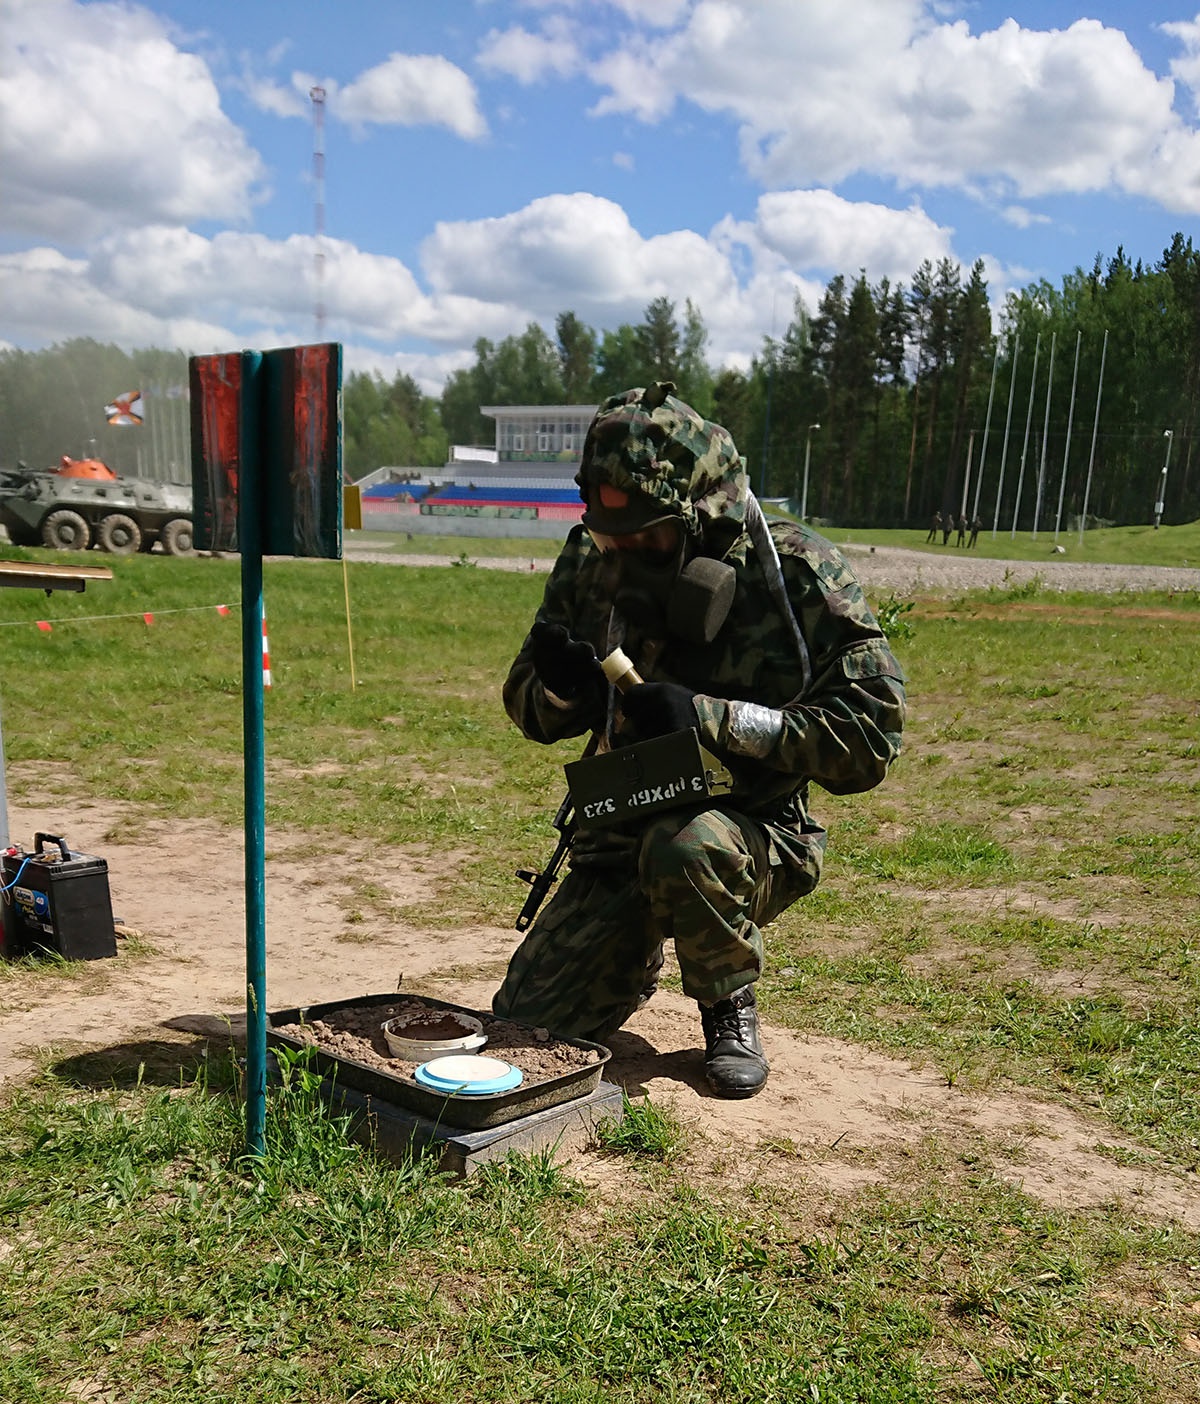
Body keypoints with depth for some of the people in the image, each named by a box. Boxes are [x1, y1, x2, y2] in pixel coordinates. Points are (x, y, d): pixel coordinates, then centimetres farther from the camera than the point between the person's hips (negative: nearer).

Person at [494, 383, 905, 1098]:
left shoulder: (801, 573, -15)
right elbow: (531, 713, 8)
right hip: (620, 835, 4)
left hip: (758, 834, -4)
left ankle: (730, 1011, -7)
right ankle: (636, 963, 30)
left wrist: (713, 718, -27)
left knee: (685, 847, -39)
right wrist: (560, 687, -18)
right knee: (523, 1028, -4)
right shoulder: (593, 561, -2)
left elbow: (870, 737, -19)